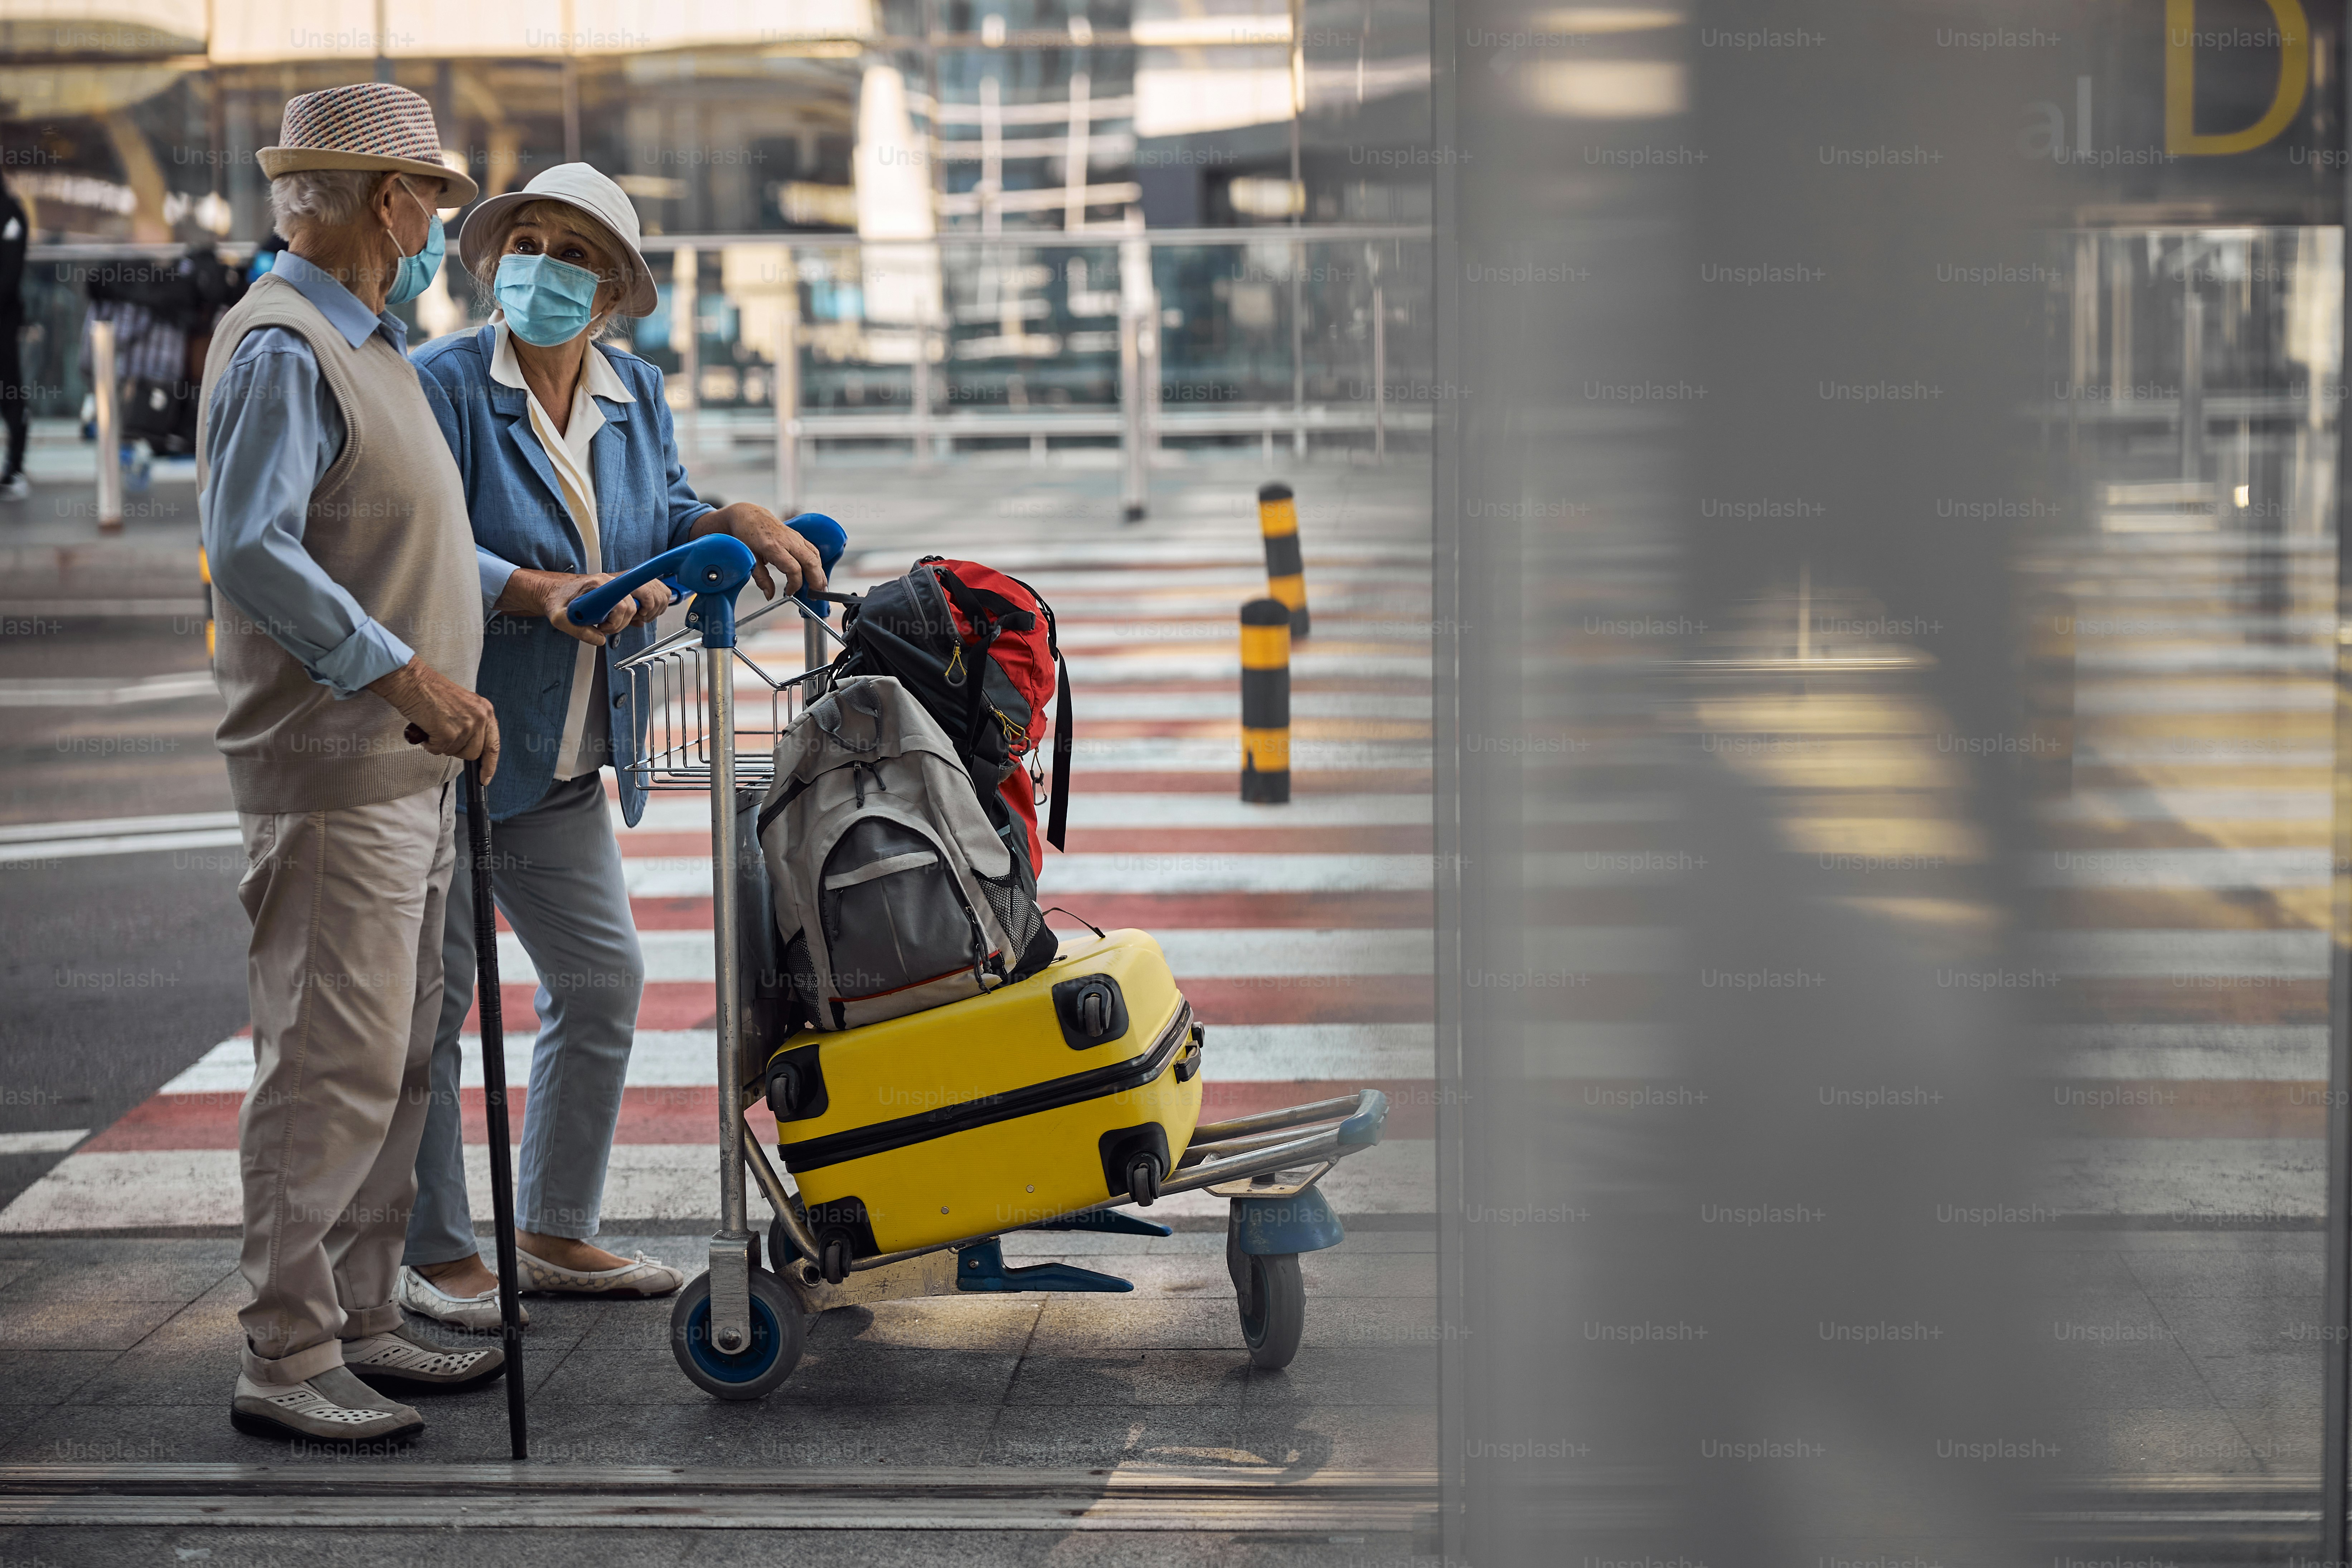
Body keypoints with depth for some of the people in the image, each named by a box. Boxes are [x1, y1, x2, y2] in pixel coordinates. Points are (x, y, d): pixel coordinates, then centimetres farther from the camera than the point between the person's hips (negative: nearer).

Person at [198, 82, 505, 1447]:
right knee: (334, 1064, -8)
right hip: (333, 775, -10)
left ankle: (363, 1320, 22)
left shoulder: (371, 348, 18)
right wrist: (407, 675, -27)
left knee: (397, 1063, 14)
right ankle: (287, 1357, -2)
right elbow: (251, 548, -25)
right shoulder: (281, 350, -14)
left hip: (414, 771, 10)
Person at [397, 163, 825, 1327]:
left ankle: (553, 1234, 27)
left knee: (602, 978, 13)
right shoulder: (442, 386, -12)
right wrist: (538, 592, -32)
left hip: (563, 761, 8)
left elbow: (659, 526, 13)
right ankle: (434, 1255, 12)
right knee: (430, 997, 0)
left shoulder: (636, 396, 10)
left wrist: (735, 522, -7)